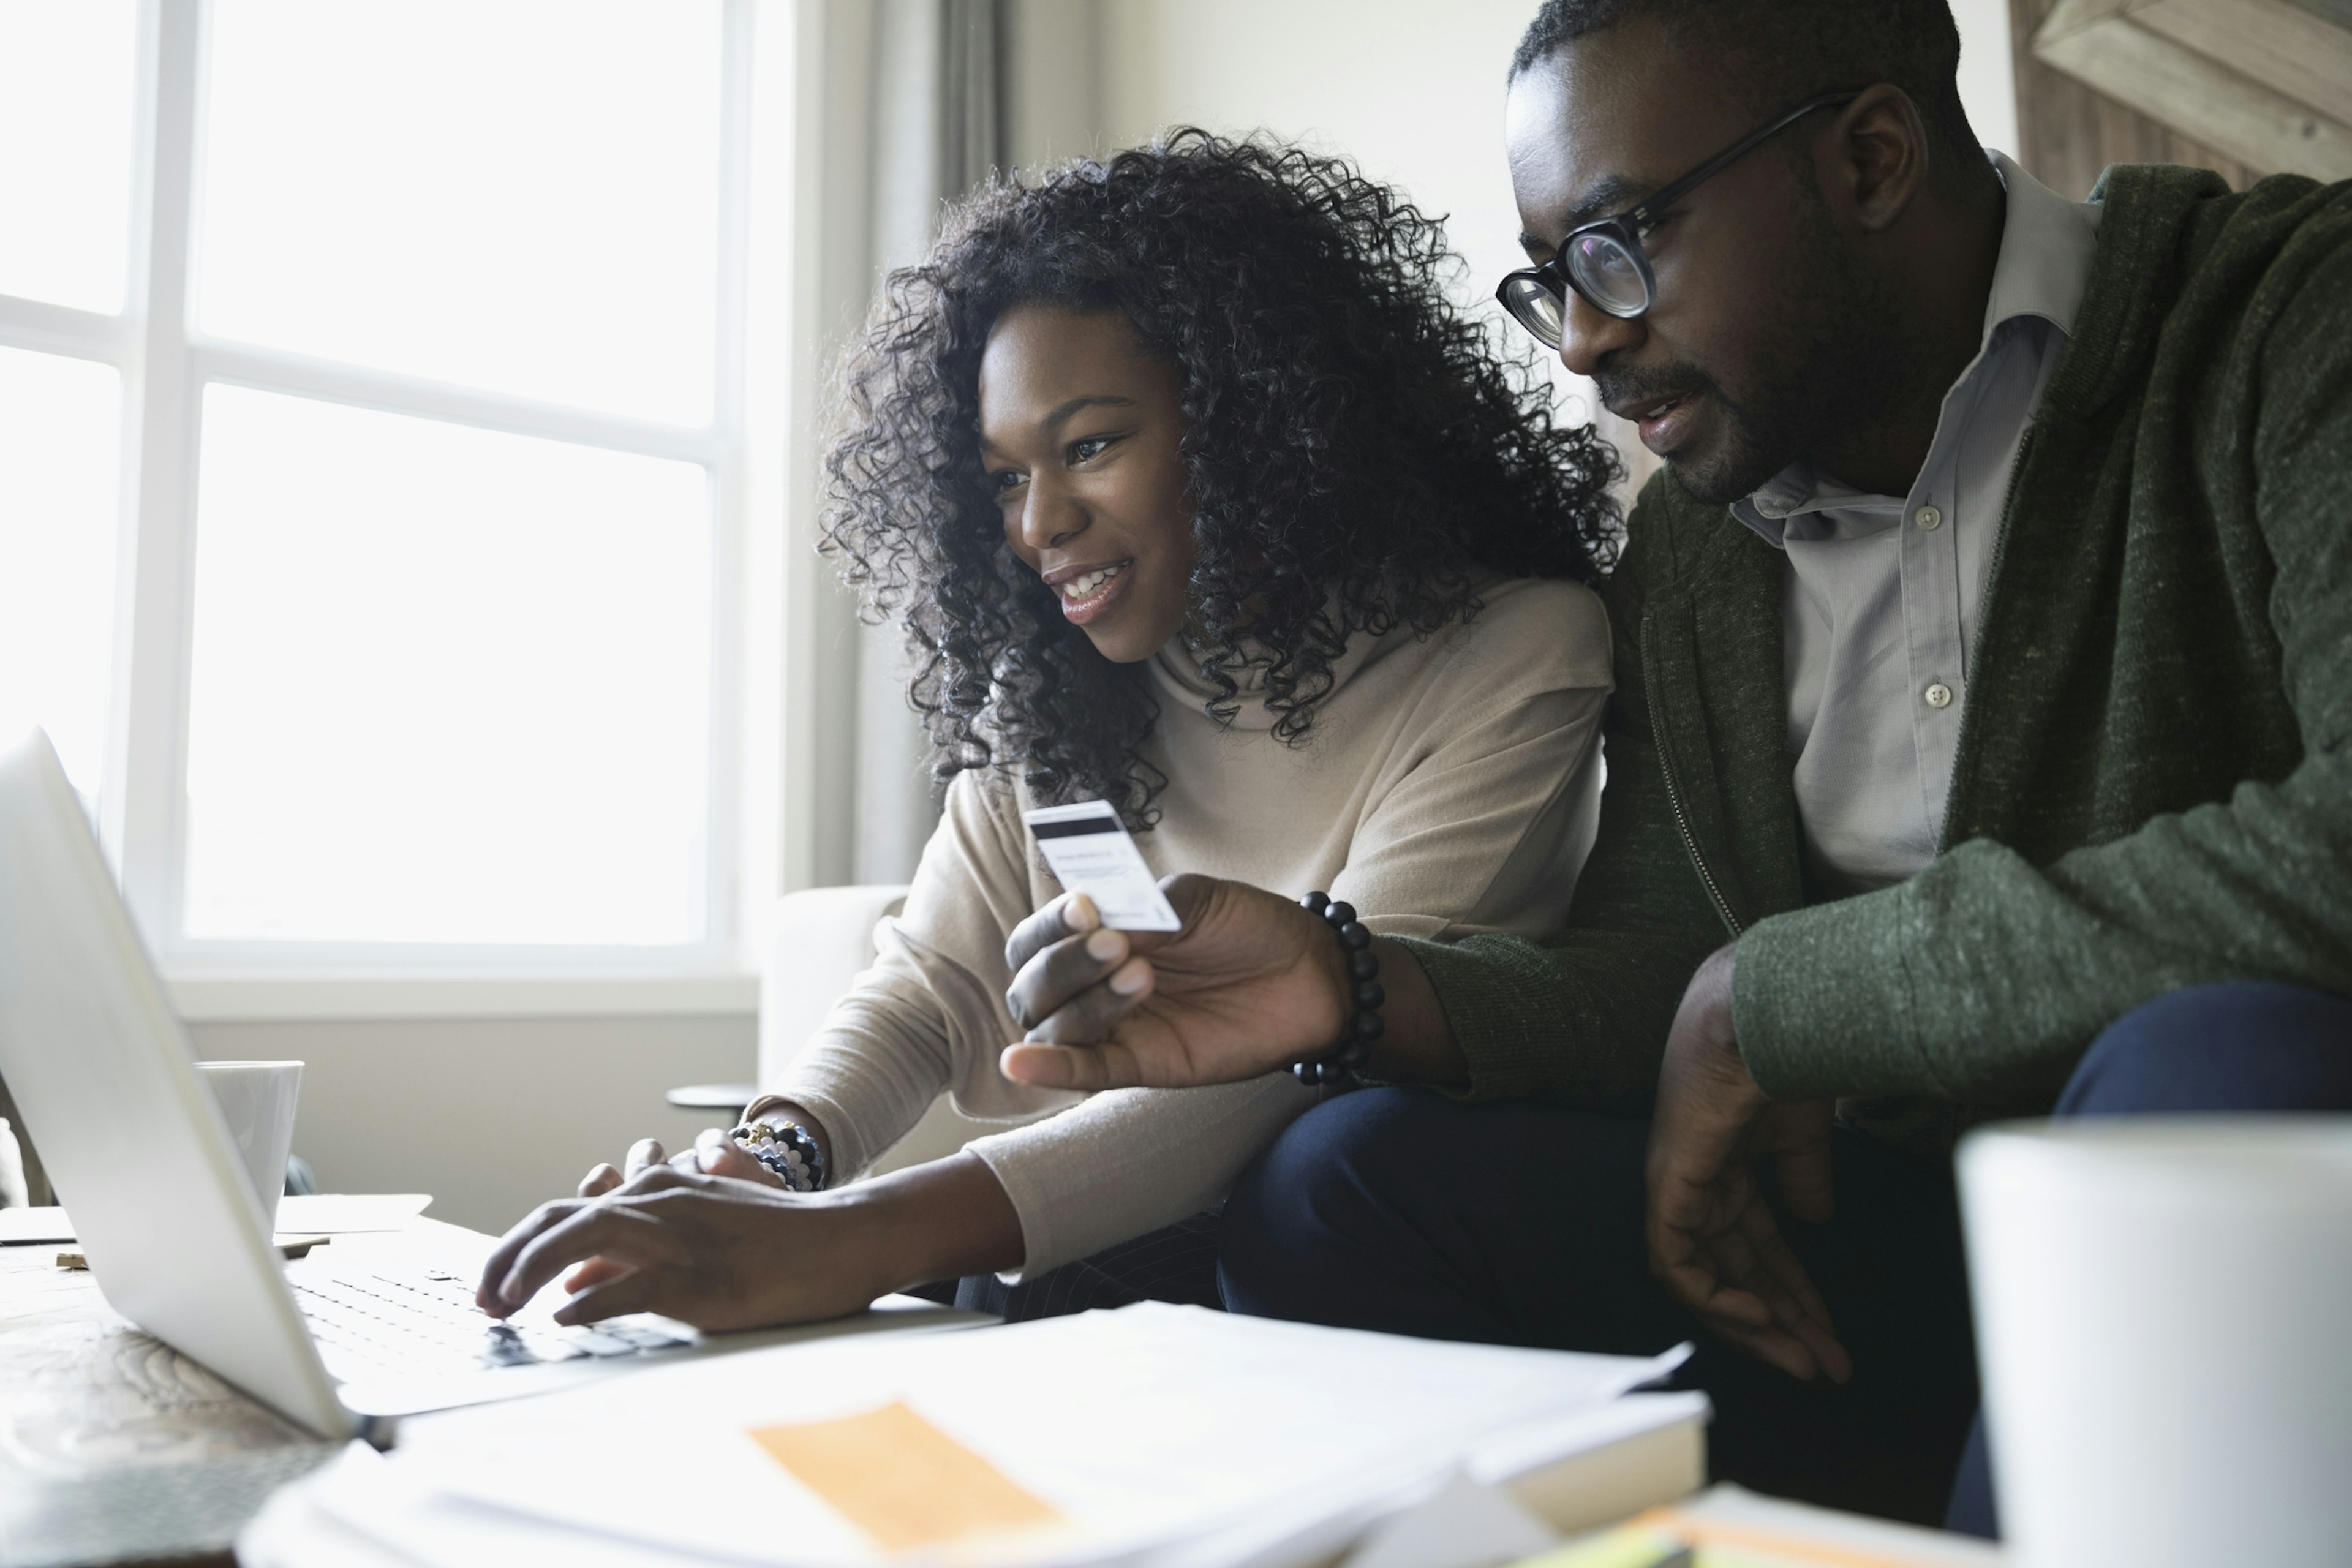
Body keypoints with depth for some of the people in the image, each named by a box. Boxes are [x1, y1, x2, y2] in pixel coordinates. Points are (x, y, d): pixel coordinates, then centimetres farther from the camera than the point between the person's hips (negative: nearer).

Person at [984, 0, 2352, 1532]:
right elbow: (1654, 976, 6)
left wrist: (1773, 996, -19)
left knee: (2224, 1061, -37)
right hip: (1909, 1216, 4)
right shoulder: (1692, 544, 7)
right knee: (1340, 1190, -10)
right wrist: (1351, 986, -14)